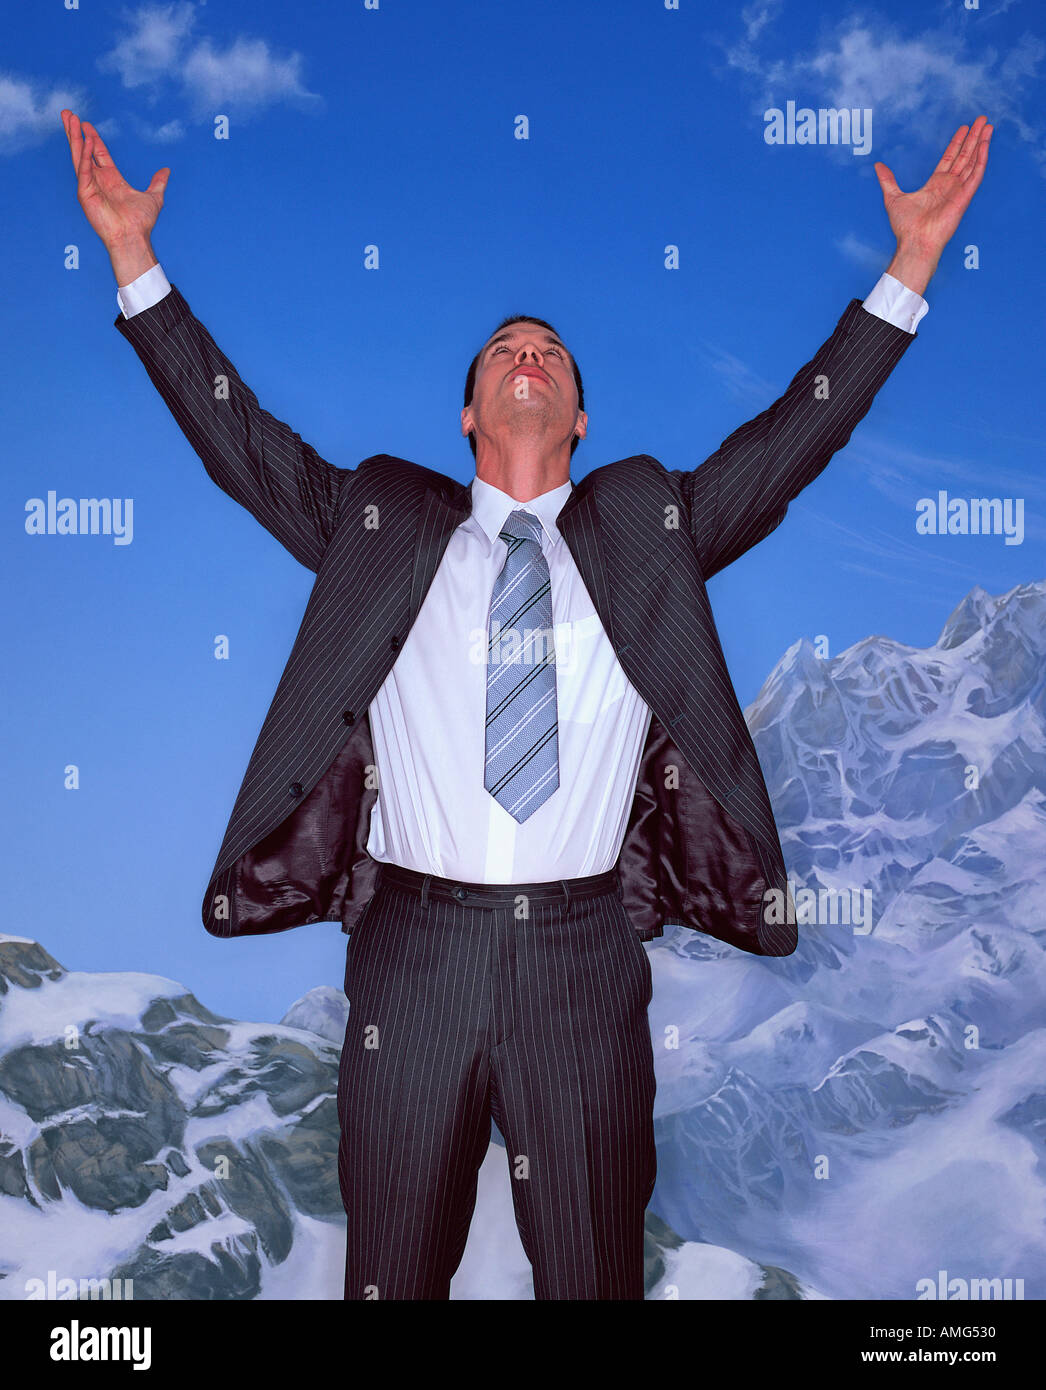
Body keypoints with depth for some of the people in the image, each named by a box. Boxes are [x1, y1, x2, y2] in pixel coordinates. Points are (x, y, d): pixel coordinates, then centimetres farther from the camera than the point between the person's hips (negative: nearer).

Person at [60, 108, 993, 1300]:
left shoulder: (648, 529, 11)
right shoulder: (379, 526, 10)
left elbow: (793, 436, 9)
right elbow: (234, 434, 10)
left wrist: (911, 264, 7)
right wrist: (133, 259, 7)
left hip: (583, 957, 0)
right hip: (412, 948, 0)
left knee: (594, 1271, 15)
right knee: (393, 1271, 15)